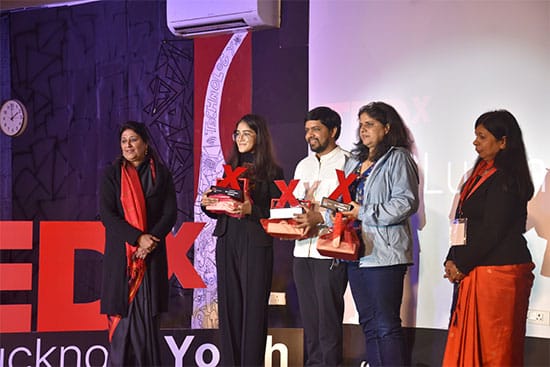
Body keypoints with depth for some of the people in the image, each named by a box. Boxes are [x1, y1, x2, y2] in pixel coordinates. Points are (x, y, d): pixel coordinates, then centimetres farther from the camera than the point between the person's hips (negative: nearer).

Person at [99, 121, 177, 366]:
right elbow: (106, 214, -4)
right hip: (120, 254, -1)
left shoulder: (161, 174, 9)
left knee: (148, 314, -2)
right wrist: (138, 237, -15)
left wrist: (150, 241, -13)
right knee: (123, 313, -5)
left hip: (152, 254, 1)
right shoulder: (112, 174, 5)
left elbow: (170, 213, 2)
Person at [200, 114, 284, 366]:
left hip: (256, 244, -5)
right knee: (228, 305, 5)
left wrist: (252, 210, -21)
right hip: (226, 242, 5)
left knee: (253, 307, -3)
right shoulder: (230, 168, 15)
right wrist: (207, 204, -2)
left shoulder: (272, 172, 0)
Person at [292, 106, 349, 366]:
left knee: (328, 315, -5)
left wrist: (320, 217, -23)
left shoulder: (346, 163, -3)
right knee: (308, 317, 9)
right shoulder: (303, 166, 20)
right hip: (302, 250, 7)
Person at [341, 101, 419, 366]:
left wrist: (363, 213, -15)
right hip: (357, 252, 8)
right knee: (369, 324, 11)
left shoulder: (398, 158, -5)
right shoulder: (355, 161, 20)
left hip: (384, 252, -8)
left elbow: (407, 202, -15)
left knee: (386, 325, -8)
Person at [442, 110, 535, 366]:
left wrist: (461, 265, -9)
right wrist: (452, 261, 6)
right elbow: (464, 223, 16)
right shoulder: (481, 173, 16)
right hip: (475, 273, 9)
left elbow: (491, 231, -17)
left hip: (498, 273, -9)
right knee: (469, 344, 10)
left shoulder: (506, 180, -13)